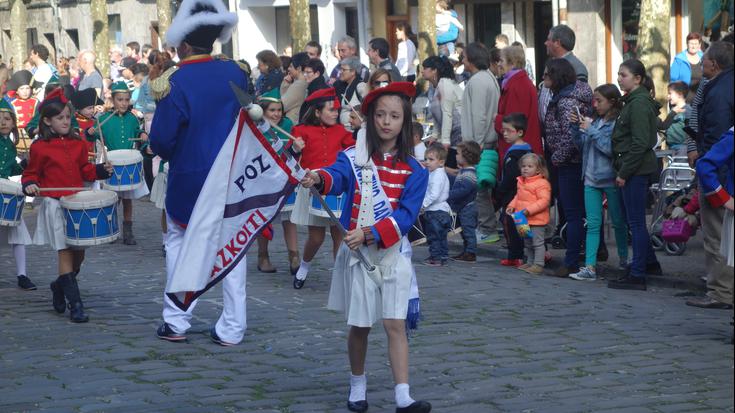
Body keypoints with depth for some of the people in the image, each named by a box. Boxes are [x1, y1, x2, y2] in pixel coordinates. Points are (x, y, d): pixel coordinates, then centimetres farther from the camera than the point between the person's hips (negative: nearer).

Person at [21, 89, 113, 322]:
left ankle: (60, 287, 36)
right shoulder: (40, 147, -5)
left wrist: (101, 170, 1)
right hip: (55, 205, -5)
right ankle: (75, 305, -6)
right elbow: (31, 174, 4)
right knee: (65, 253, -7)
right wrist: (30, 185, -17)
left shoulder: (78, 144, 9)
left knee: (79, 253, 9)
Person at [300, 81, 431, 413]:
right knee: (360, 324, 7)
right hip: (357, 250, 0)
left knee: (395, 324, -5)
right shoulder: (354, 157, -2)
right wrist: (319, 178, -48)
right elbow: (338, 176, -24)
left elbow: (406, 214, -10)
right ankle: (357, 385, 27)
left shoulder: (414, 170, -1)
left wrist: (370, 233, -24)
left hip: (394, 251, 0)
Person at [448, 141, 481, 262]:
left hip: (467, 208, -11)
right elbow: (457, 187, 22)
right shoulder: (463, 172, 14)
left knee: (468, 229, -6)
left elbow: (462, 190, -30)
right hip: (462, 208, 11)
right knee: (465, 230, 16)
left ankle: (470, 253, -2)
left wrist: (449, 195, -27)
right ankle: (466, 252, 25)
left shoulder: (469, 175, -21)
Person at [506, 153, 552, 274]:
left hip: (536, 219, -9)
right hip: (524, 220, 9)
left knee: (537, 242, -5)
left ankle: (538, 264, -2)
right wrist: (511, 206, 8)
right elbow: (518, 197, 25)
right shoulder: (521, 182, 12)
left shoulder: (542, 184, -15)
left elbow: (544, 200, -22)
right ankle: (530, 262, 29)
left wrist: (529, 209, -27)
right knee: (527, 242, 18)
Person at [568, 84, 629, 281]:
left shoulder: (618, 123, -13)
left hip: (611, 179, -6)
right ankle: (590, 267, -3)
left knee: (618, 222, 11)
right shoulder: (595, 121, 8)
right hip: (592, 178, 6)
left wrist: (591, 131, -19)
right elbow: (581, 146, 14)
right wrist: (576, 127, -1)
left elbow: (611, 149, -23)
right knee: (593, 224, 1)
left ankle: (623, 259, 28)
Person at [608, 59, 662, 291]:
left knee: (636, 222, -6)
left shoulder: (639, 104, -16)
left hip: (636, 169, -10)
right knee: (633, 220, 18)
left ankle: (637, 276, -3)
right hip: (634, 169, 10)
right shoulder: (632, 101, 15)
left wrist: (623, 173, -18)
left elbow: (640, 143, -21)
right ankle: (650, 263, 31)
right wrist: (622, 170, 16)